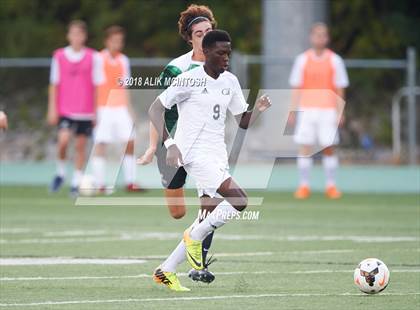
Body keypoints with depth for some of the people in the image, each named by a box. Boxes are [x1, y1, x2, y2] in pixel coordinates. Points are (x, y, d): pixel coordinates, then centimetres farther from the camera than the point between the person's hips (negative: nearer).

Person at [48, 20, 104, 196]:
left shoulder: (93, 57, 0)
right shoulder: (59, 56, 2)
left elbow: (97, 85, 4)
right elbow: (54, 84, 6)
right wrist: (52, 109, 1)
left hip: (86, 111, 1)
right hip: (65, 109, -1)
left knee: (81, 145, 3)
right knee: (63, 140, -18)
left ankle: (76, 182, 12)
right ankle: (60, 172, 5)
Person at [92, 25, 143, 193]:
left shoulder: (123, 61, 12)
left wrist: (129, 110, 15)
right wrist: (94, 111, -11)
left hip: (121, 108, 6)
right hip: (103, 108, -5)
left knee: (130, 143, 1)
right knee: (100, 144, -6)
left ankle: (130, 182, 7)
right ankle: (99, 184, -3)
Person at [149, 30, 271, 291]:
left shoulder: (231, 81, 11)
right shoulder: (189, 80, -8)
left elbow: (243, 122, 16)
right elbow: (155, 109, -6)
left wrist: (258, 110, -5)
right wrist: (170, 144, -16)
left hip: (218, 156, 8)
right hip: (195, 153, -7)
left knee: (210, 220, 4)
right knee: (239, 201, -23)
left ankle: (166, 270, 14)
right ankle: (195, 238, -3)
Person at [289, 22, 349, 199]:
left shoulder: (334, 60, 4)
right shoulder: (302, 60, 6)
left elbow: (339, 89, 4)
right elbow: (296, 88, 7)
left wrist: (340, 112, -3)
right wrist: (293, 111, 0)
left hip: (328, 110, -1)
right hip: (306, 110, 1)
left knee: (329, 148, -1)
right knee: (304, 148, -4)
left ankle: (331, 186, 7)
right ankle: (303, 186, 1)